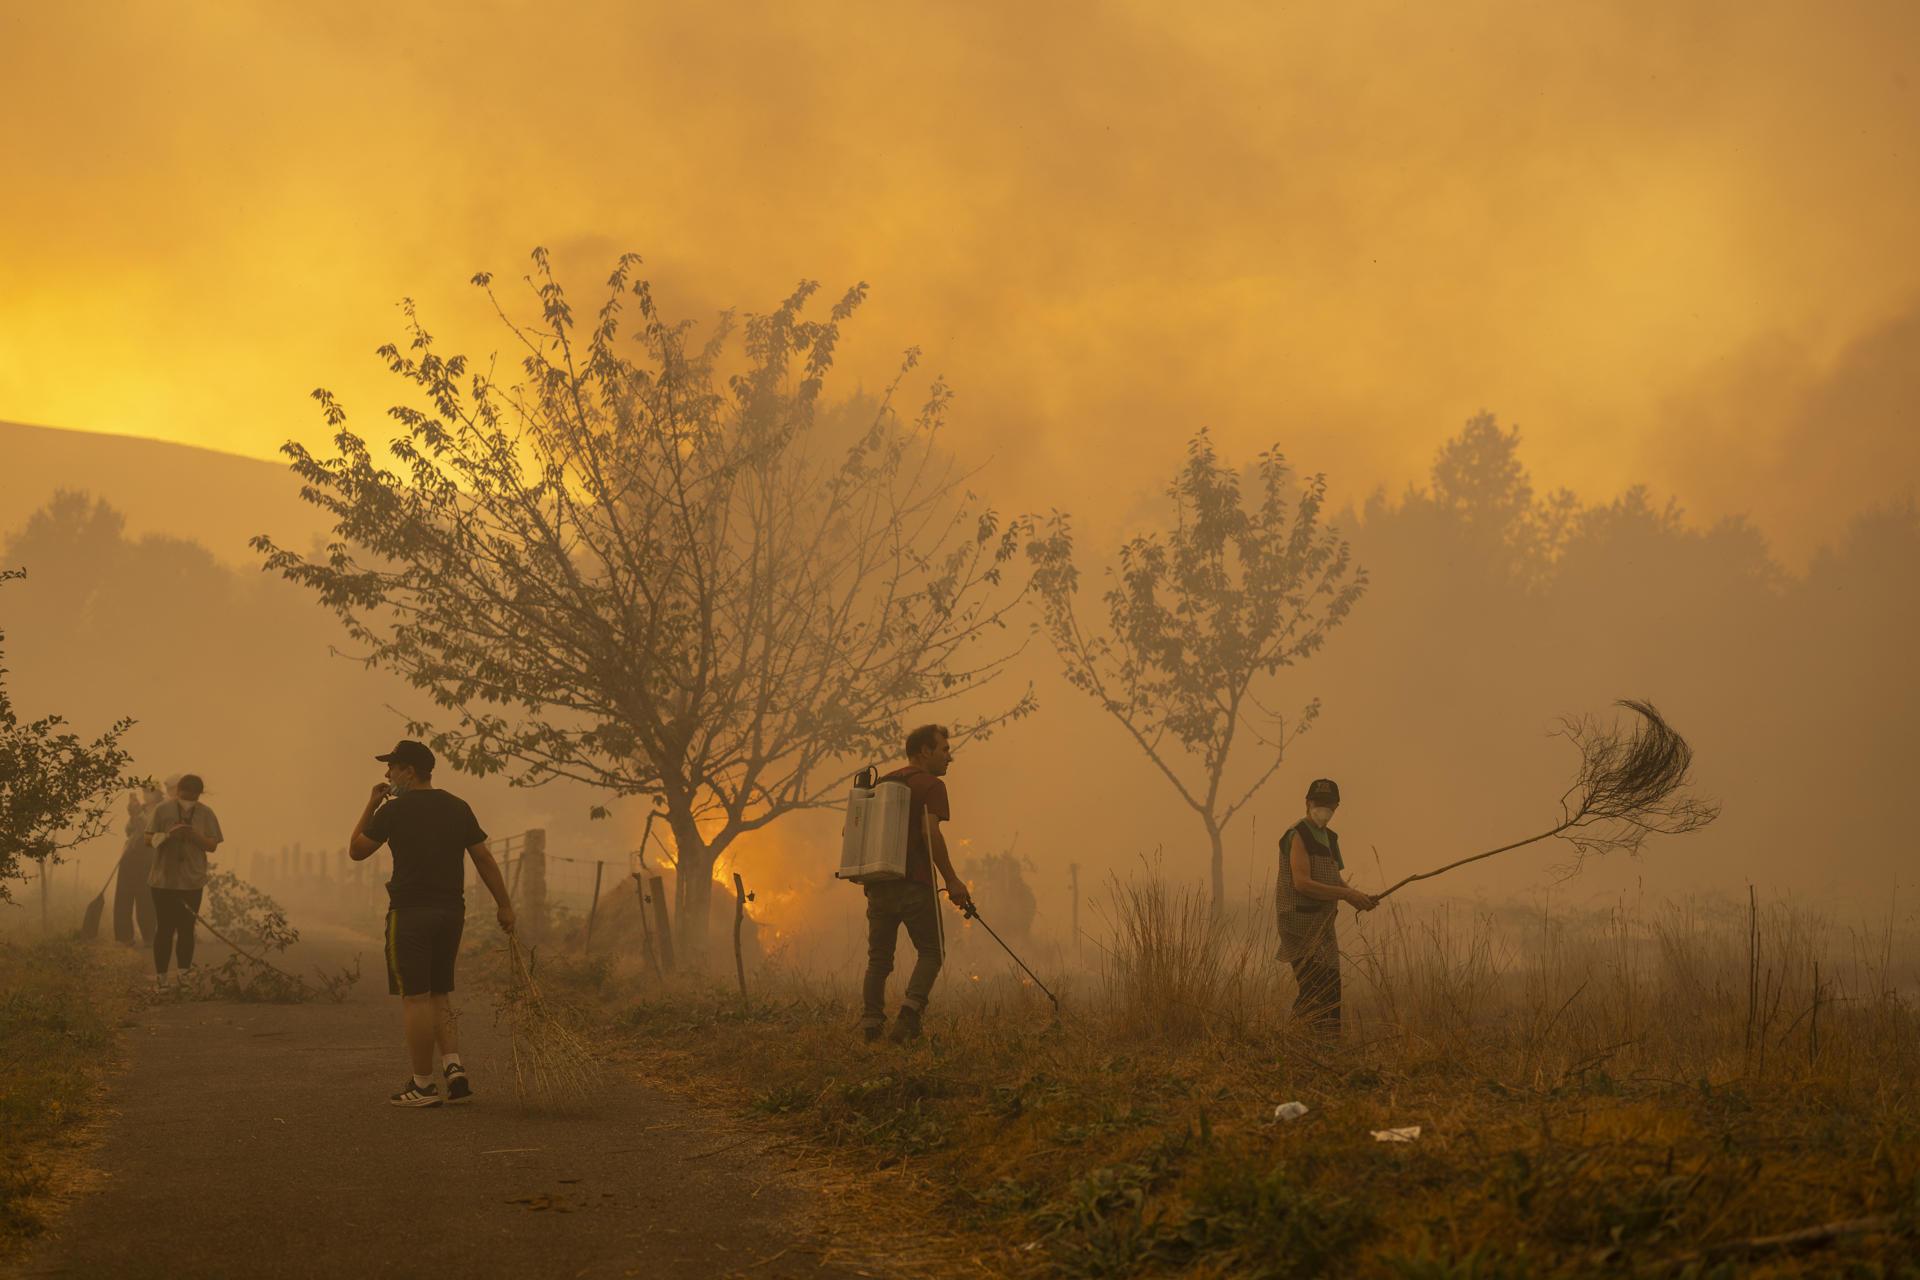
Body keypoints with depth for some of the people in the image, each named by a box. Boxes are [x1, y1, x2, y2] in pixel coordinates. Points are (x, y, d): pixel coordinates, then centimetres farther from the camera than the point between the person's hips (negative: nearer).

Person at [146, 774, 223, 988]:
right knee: (164, 929, 0)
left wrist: (196, 836, -17)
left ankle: (185, 974, 14)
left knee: (186, 929, 8)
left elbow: (213, 845, 2)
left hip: (192, 881, 2)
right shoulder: (162, 809, -3)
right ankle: (160, 976, 6)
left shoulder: (205, 814, 2)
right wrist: (168, 835, -20)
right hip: (163, 880, -2)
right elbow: (149, 838, -2)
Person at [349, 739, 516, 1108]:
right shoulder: (458, 808, 9)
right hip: (451, 912, 6)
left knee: (415, 998, -2)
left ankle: (423, 1085, -2)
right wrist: (504, 905, 12)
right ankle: (454, 1070, 3)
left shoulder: (394, 810, -7)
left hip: (410, 912, -6)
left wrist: (371, 806, 10)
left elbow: (357, 850, 3)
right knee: (439, 995, 16)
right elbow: (484, 859, 8)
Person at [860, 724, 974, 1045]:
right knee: (930, 952, 4)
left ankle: (870, 1025, -1)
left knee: (879, 957, 9)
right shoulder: (931, 785, -4)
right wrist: (952, 879, -15)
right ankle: (910, 1013, -15)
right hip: (915, 885, -6)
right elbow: (930, 832, -17)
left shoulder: (880, 784, 18)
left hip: (878, 884, 6)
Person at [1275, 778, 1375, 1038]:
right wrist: (1347, 894, -20)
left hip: (1324, 924, 10)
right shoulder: (1298, 836, -12)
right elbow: (1302, 883, -21)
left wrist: (1357, 896, 3)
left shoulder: (1329, 837, 17)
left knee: (1331, 991, 12)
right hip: (1300, 923, -10)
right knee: (1313, 990, -13)